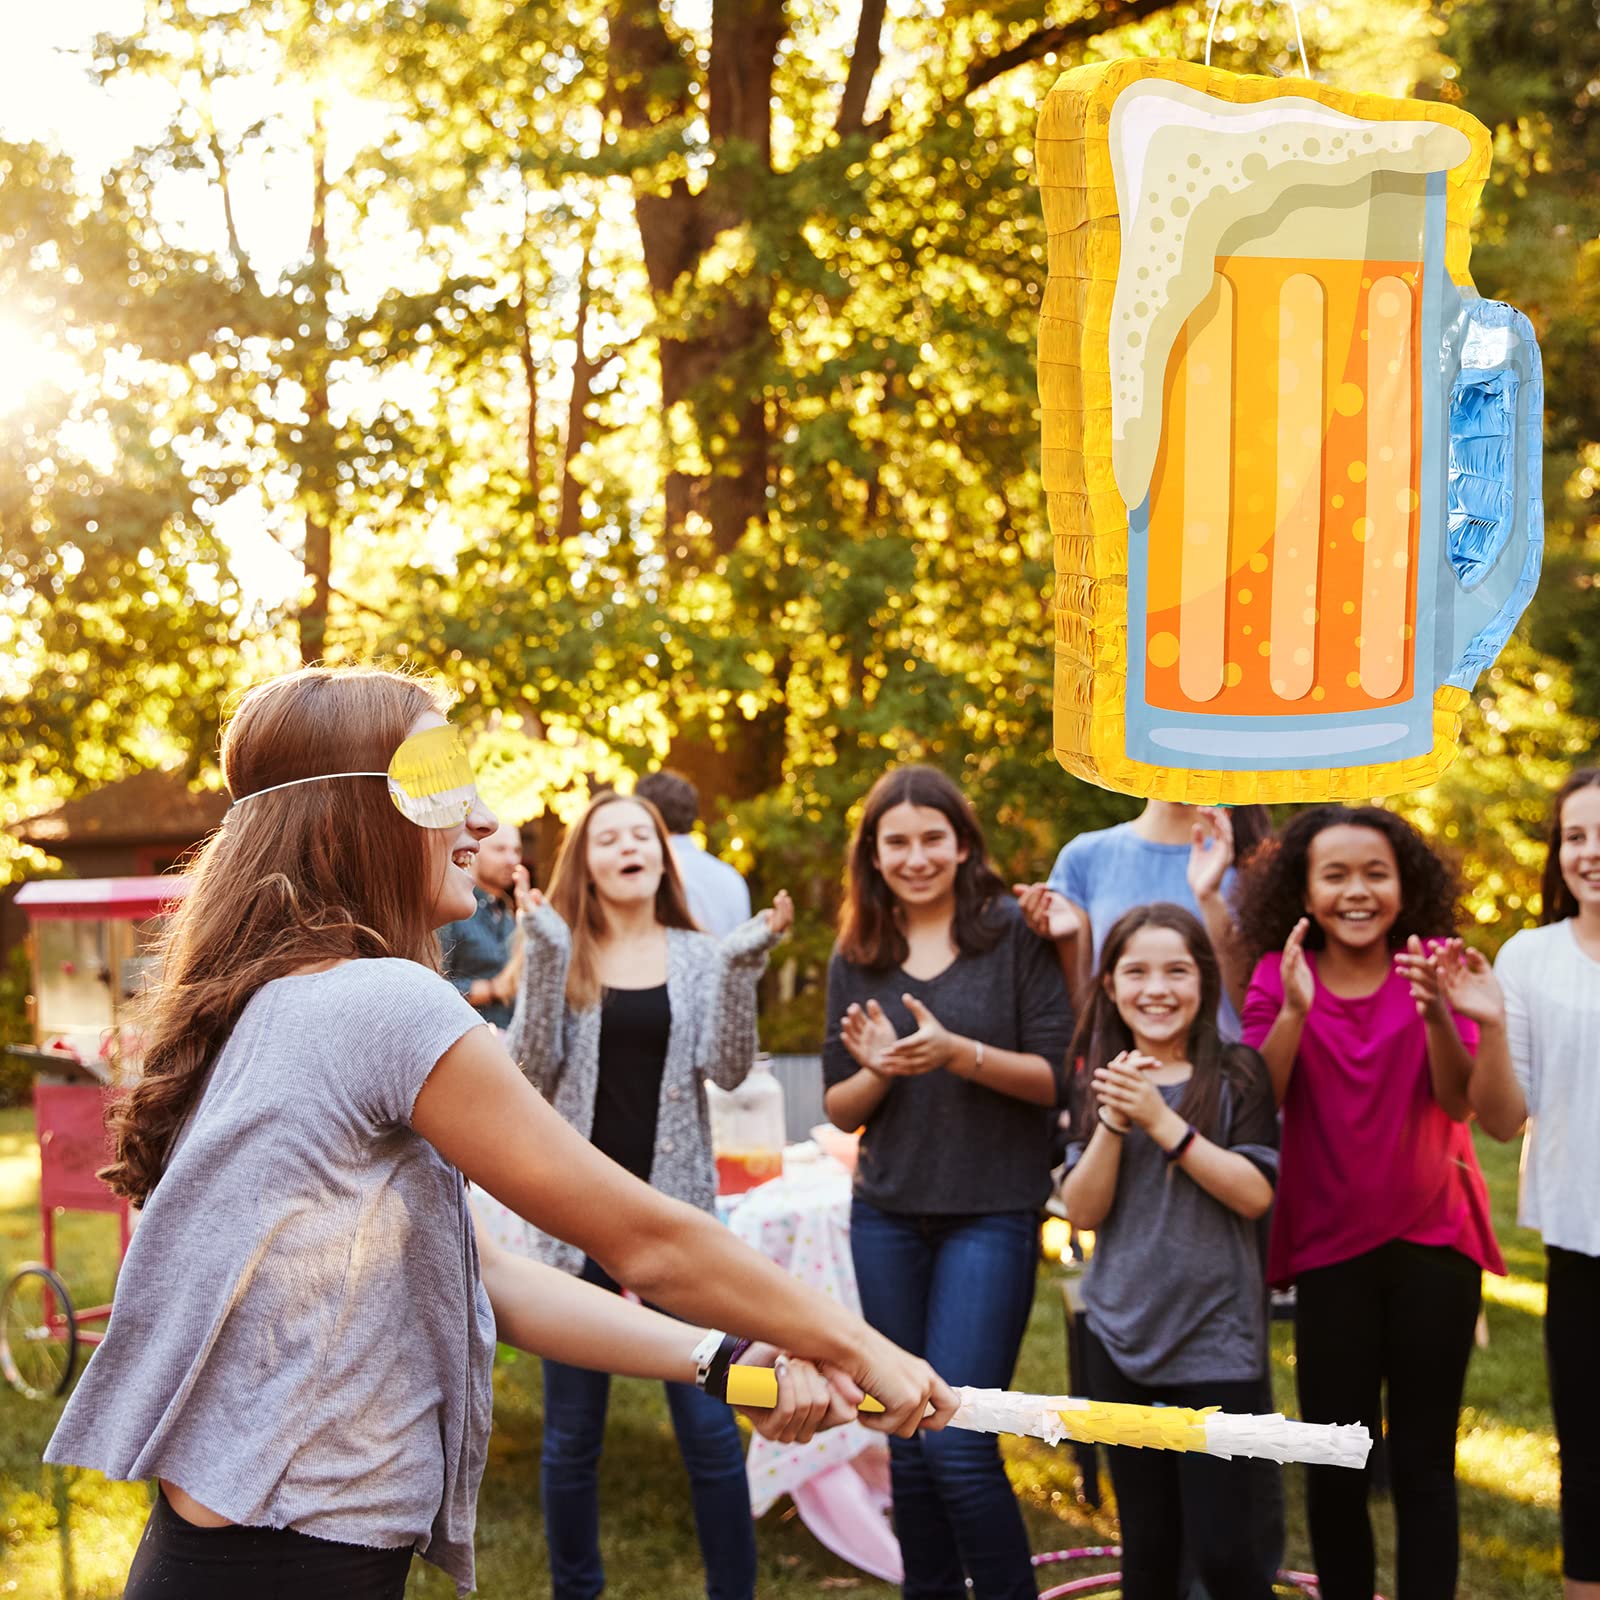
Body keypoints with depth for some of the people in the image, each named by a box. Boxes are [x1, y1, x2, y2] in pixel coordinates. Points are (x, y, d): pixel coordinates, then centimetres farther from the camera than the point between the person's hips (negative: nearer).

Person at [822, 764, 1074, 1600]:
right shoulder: (856, 957, 7)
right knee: (907, 1447, 9)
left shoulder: (1014, 935, -4)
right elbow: (839, 1108, 8)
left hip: (991, 1217, -4)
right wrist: (878, 1069, -13)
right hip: (888, 1217, 4)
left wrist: (959, 1052, -22)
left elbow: (1059, 1078, -7)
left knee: (958, 1443, -10)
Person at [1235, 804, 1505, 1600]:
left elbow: (1458, 1099, -14)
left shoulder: (1429, 969, -2)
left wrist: (1434, 1012, -32)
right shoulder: (1279, 976, -2)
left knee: (1424, 1463, 3)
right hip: (1329, 1249, 0)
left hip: (1432, 1243, 0)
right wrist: (1295, 1010, -27)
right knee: (1334, 1466, 6)